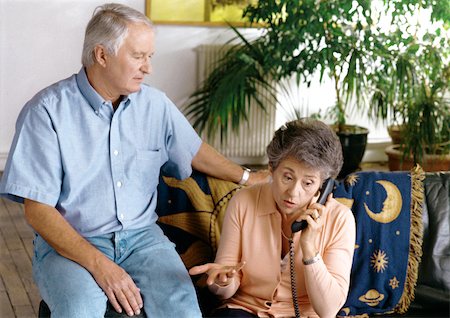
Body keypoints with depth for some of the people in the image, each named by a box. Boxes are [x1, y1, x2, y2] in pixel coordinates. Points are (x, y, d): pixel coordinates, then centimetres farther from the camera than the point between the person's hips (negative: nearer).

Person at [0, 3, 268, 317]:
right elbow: (38, 209, -12)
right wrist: (99, 265, -21)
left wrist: (247, 178, 31)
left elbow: (195, 151, 25)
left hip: (142, 236, 3)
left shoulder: (155, 104, 5)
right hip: (70, 243, -3)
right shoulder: (47, 111, -9)